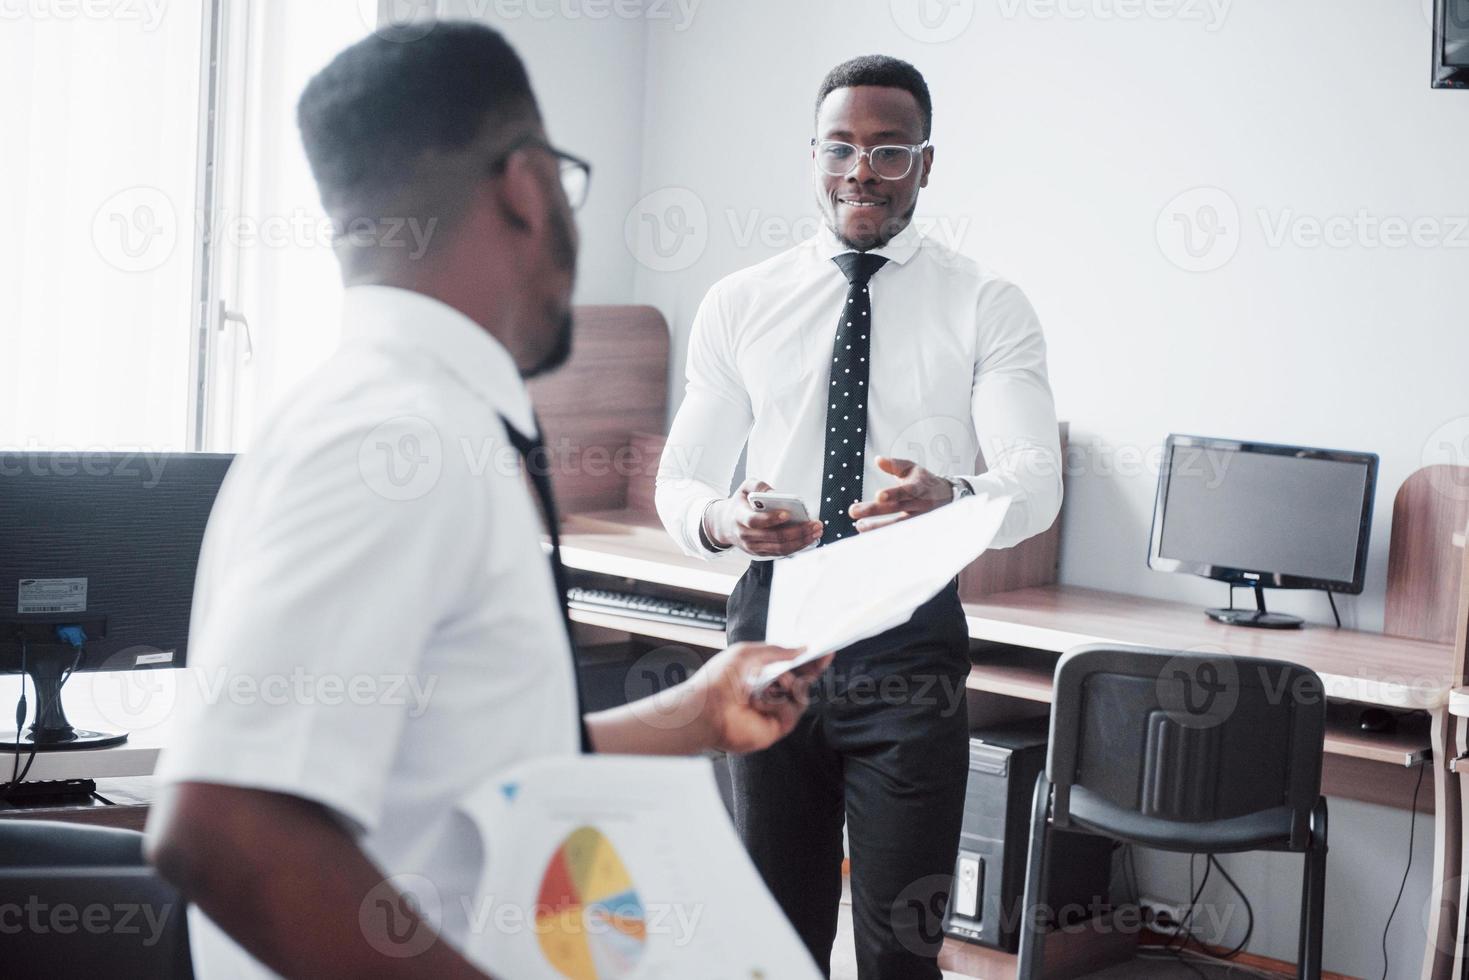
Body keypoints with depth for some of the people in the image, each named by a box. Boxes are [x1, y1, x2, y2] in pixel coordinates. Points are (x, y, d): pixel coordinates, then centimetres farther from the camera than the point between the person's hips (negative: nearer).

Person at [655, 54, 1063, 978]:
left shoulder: (987, 306, -1)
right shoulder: (740, 304, 6)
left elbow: (1037, 479, -12)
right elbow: (680, 480, 5)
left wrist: (952, 496, -36)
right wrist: (721, 520, -20)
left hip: (913, 638, -2)